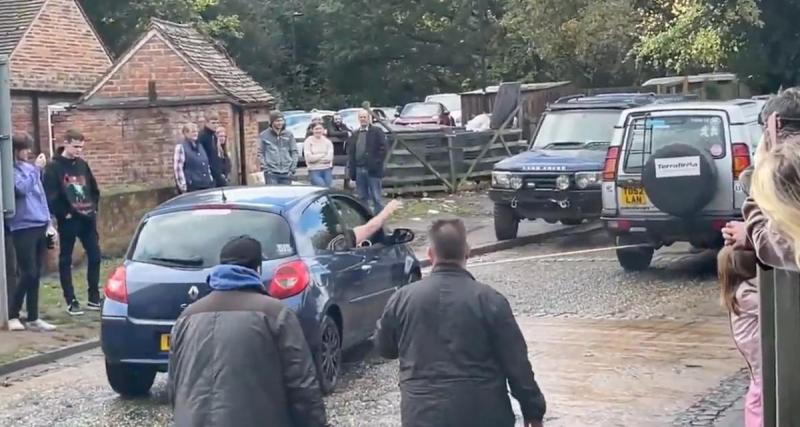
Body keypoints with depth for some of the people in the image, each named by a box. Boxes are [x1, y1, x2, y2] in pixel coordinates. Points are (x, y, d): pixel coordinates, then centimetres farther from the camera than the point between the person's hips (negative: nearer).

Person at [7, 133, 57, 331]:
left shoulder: (30, 167, 14)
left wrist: (48, 222, 16)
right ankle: (12, 315, 5)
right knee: (28, 274, -9)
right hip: (23, 228, -7)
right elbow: (21, 189, -23)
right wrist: (36, 169, -16)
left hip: (40, 226, 7)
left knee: (35, 275, 8)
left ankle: (33, 318, 13)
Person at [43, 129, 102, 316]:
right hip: (68, 221, -6)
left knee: (95, 256, 7)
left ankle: (94, 298, 17)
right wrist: (64, 214, -14)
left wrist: (93, 208, 9)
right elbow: (50, 196, -15)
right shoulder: (54, 167, -8)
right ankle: (71, 302, 8)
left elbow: (94, 189, 20)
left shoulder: (83, 165, 11)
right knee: (66, 260, 3)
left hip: (88, 218, 6)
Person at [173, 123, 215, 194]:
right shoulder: (181, 147, -6)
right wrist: (183, 188, -15)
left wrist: (211, 180, 16)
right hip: (192, 187, -7)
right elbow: (178, 168, -11)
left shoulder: (199, 145, 16)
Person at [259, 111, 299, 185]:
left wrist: (293, 168, 1)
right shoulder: (264, 135, 3)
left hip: (286, 173, 2)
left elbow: (294, 152, 10)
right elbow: (260, 153, 4)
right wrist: (265, 167, -7)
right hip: (271, 173, -2)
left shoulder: (288, 134, 9)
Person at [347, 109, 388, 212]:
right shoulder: (355, 134, 16)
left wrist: (376, 164, -12)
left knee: (376, 198, -3)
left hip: (372, 170, -5)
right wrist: (352, 167, 3)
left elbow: (383, 149, -5)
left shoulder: (377, 131, 1)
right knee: (363, 198, 8)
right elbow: (350, 151, 15)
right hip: (359, 170, 5)